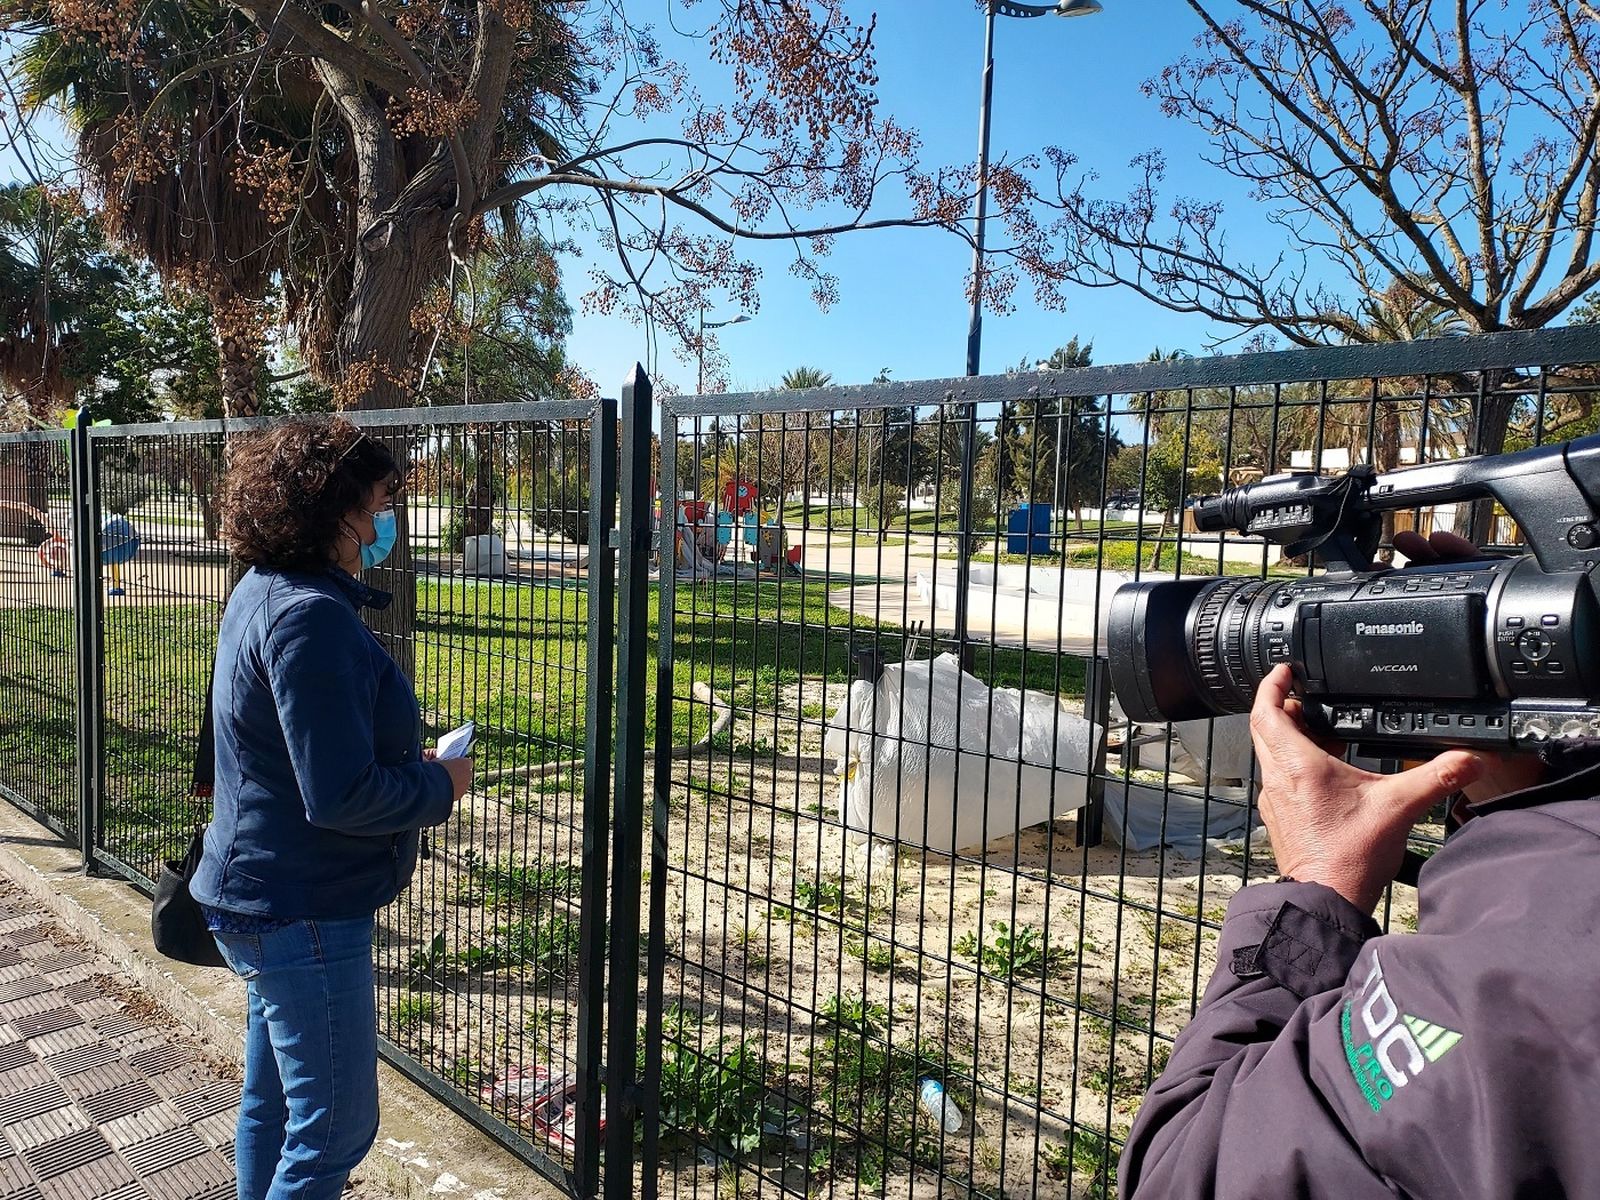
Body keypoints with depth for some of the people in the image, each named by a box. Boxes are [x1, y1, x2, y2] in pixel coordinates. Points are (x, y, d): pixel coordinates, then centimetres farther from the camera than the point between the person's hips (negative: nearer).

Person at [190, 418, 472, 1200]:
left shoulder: (264, 593, 7)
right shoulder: (309, 616, -25)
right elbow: (341, 797, -28)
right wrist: (442, 786, -12)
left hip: (267, 898, 10)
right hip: (303, 914, -10)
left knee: (271, 1101, 24)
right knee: (335, 1129, 5)